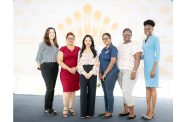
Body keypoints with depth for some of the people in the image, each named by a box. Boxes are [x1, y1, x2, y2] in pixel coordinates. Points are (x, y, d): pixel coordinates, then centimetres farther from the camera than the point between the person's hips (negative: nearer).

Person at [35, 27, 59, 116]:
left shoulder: (55, 44, 12)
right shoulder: (43, 43, -4)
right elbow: (38, 57, -3)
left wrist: (57, 65, 5)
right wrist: (40, 67, 4)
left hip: (55, 67, 6)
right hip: (46, 67, -6)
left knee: (52, 88, 8)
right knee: (50, 88, -9)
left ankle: (50, 108, 17)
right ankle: (46, 109, 2)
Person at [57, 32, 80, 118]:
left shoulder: (78, 49, 9)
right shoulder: (62, 49, 3)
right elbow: (59, 61, -5)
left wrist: (76, 68, -11)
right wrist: (69, 69, -14)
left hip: (76, 73, 3)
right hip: (65, 72, -2)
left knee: (73, 90, 7)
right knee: (66, 90, -8)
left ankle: (71, 108, 17)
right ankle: (65, 109, 3)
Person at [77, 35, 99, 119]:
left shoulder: (95, 52, 10)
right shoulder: (81, 52, 12)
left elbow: (97, 64, 1)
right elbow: (79, 64, 4)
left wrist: (90, 73, -11)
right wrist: (85, 73, -10)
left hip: (92, 73, 0)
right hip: (83, 74, 0)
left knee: (91, 92, 1)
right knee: (83, 92, -5)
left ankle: (90, 112, 10)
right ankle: (83, 113, 0)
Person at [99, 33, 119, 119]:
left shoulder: (113, 48, -8)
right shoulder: (103, 49, 15)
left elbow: (113, 62, -17)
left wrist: (105, 73, -14)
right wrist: (100, 73, 4)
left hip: (111, 73, -8)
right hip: (104, 74, 8)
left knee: (109, 93, -3)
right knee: (105, 93, 12)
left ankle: (110, 112, 8)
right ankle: (106, 110, 22)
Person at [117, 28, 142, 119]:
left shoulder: (134, 46, -9)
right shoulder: (120, 46, 13)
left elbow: (137, 59, -16)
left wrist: (134, 71, -24)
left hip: (129, 72, -7)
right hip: (120, 72, 7)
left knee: (126, 93, -11)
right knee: (125, 92, 13)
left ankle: (132, 112, 4)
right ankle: (126, 110, 23)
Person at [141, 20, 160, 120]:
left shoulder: (155, 39, -8)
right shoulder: (144, 41, 15)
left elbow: (158, 55, -14)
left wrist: (154, 69, -19)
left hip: (153, 66, -8)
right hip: (146, 66, 8)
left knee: (152, 88, -2)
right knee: (147, 87, 9)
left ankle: (152, 111, 8)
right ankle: (148, 110, 17)